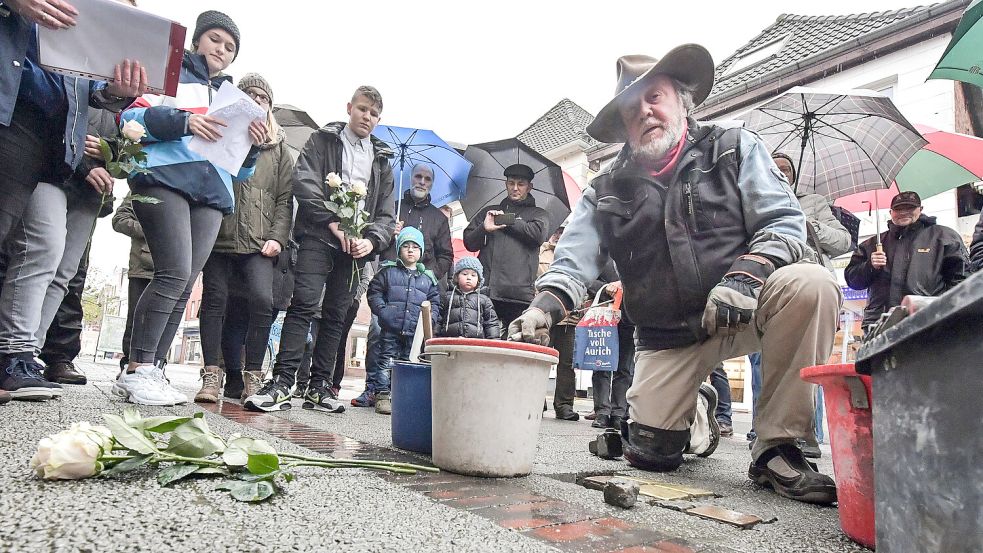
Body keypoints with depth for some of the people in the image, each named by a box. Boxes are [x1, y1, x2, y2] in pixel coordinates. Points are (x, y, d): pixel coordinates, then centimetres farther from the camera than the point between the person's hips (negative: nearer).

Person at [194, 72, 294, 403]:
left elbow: (285, 198, 10)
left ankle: (253, 375, -6)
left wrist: (277, 237, -3)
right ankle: (212, 375, 6)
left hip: (258, 243, -1)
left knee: (263, 299, -17)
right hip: (218, 236, 1)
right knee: (214, 299, -2)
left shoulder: (279, 147, 16)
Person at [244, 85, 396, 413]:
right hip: (318, 236, -3)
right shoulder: (323, 140, 11)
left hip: (356, 245, 4)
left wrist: (372, 240, -6)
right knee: (304, 303, -16)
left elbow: (386, 213, 13)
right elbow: (304, 182, -5)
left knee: (336, 315, 4)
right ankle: (282, 381, -17)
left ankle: (319, 386, 9)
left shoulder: (382, 160, 20)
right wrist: (333, 221, -14)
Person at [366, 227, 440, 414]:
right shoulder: (388, 271, 5)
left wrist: (431, 318, -4)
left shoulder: (428, 277, 12)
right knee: (387, 362, 1)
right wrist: (382, 311, -10)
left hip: (415, 331, 2)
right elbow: (374, 292, 3)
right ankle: (382, 396, 9)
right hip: (391, 329, -2)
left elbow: (435, 301, 13)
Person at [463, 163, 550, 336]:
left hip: (520, 292, -1)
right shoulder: (488, 211, 25)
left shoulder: (538, 214, 20)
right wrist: (484, 228, -5)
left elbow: (539, 234, -3)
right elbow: (469, 242, 16)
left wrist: (507, 220, 3)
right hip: (485, 290, 2)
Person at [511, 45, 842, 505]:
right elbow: (573, 260, -2)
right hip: (667, 337, 2)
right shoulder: (608, 190, 7)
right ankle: (697, 411, 31)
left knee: (810, 284, -32)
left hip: (742, 311, -1)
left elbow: (785, 221, -5)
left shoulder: (736, 149, 2)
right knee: (650, 452, -7)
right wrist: (542, 310, -22)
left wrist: (744, 276, -24)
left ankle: (775, 450, -19)